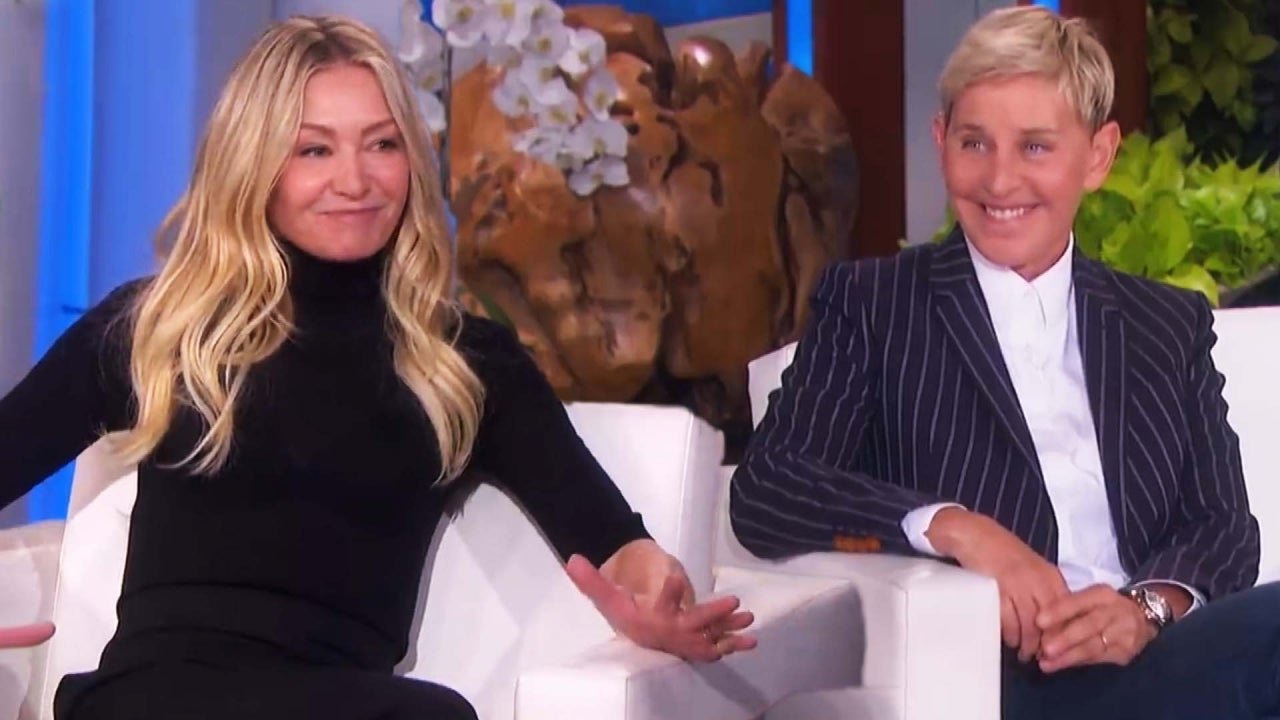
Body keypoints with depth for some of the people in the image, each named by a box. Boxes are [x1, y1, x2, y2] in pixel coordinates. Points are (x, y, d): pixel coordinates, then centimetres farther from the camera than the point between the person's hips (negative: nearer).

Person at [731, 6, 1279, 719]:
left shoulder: (1171, 325, 19)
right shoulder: (870, 305, 10)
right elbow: (764, 492, -1)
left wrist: (1150, 607, -12)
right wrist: (954, 525, -16)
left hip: (1156, 661, 4)